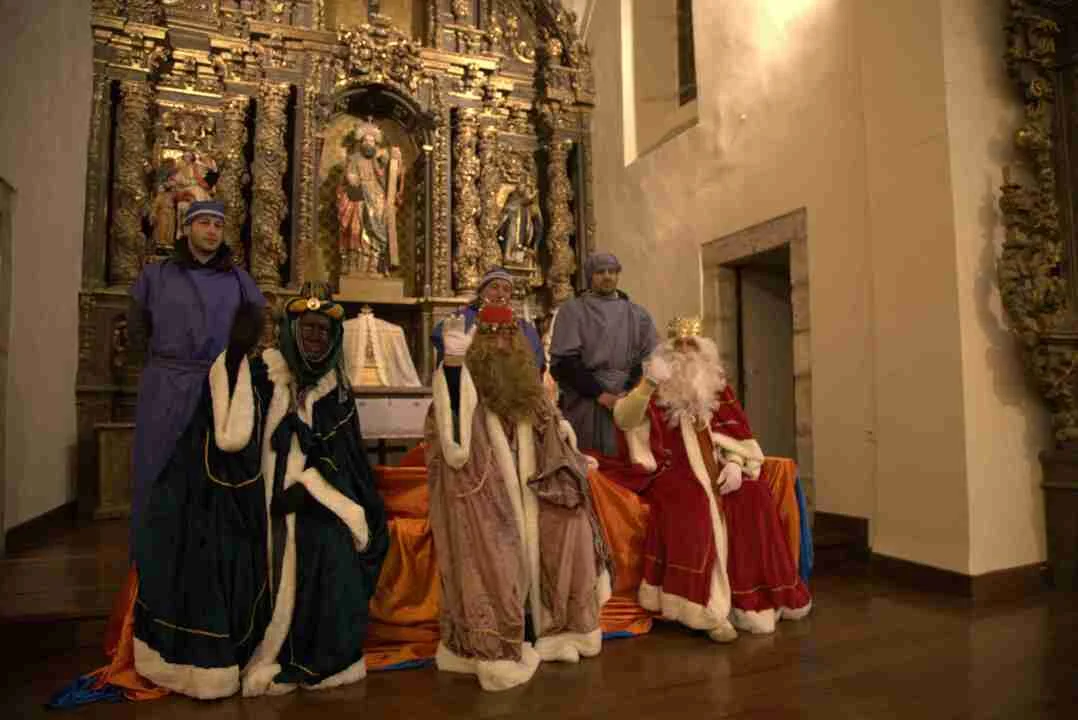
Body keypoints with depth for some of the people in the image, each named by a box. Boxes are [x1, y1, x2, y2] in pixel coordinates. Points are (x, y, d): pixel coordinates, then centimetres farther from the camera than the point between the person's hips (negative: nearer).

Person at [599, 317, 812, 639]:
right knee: (693, 505, -33)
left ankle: (751, 599, -9)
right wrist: (647, 385, -35)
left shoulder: (718, 389, 13)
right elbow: (625, 419, -17)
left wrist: (735, 464, -8)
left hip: (714, 471, 4)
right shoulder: (656, 393, 1)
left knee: (753, 496, -22)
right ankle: (707, 608, -29)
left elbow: (739, 434, 12)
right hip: (674, 472, -4)